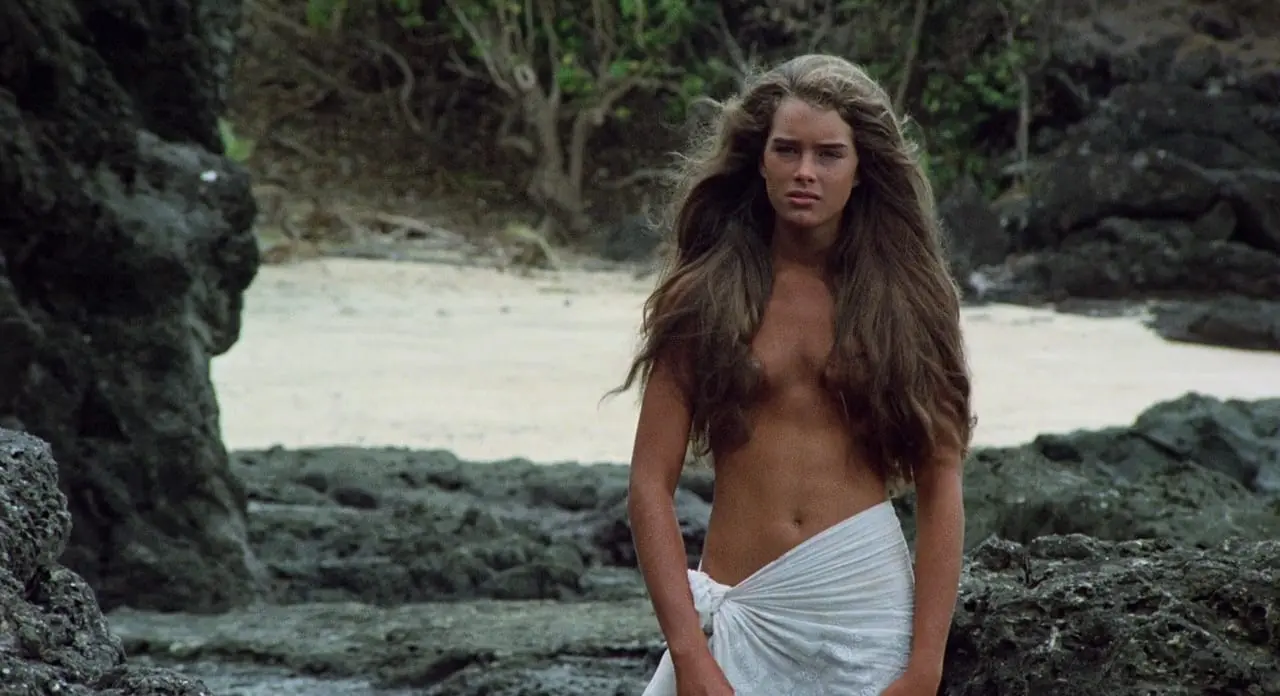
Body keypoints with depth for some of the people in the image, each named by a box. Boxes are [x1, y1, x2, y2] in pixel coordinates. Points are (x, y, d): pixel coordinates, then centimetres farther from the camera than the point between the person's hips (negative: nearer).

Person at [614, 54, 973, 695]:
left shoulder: (904, 298, 3)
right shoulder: (704, 297, 1)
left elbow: (940, 489, 0)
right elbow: (651, 485, -3)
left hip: (867, 602, 1)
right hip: (738, 612, 0)